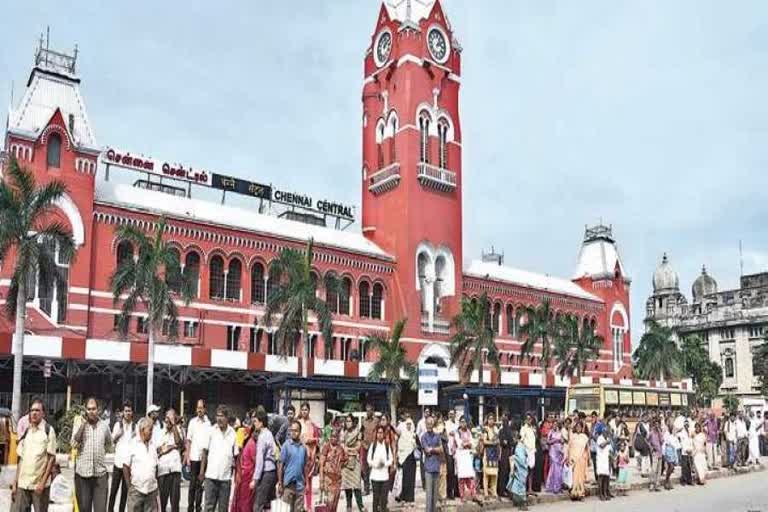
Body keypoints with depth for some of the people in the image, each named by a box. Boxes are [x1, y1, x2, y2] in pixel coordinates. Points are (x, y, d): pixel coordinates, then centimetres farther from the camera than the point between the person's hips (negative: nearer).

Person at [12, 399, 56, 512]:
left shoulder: (48, 430, -5)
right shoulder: (26, 431, 10)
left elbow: (52, 458, -7)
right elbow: (20, 458, 13)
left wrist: (43, 482, -13)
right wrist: (15, 482, 8)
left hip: (39, 484, -4)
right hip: (22, 484, 4)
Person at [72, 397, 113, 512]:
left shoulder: (104, 426, 6)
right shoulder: (79, 425, 2)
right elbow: (74, 444, -13)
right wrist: (83, 424, -13)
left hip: (100, 474, 0)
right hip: (82, 473, 0)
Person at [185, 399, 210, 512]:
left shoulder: (208, 422, 0)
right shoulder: (192, 422, 3)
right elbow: (188, 440, 5)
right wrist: (187, 457, 0)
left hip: (205, 457, 0)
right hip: (194, 457, 0)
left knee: (200, 484, 7)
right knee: (192, 484, 4)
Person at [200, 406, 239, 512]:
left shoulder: (233, 433, 3)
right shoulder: (211, 431, 0)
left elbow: (235, 455, 7)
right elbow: (205, 452, 4)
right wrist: (202, 471, 1)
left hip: (226, 476, 1)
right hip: (211, 475, -1)